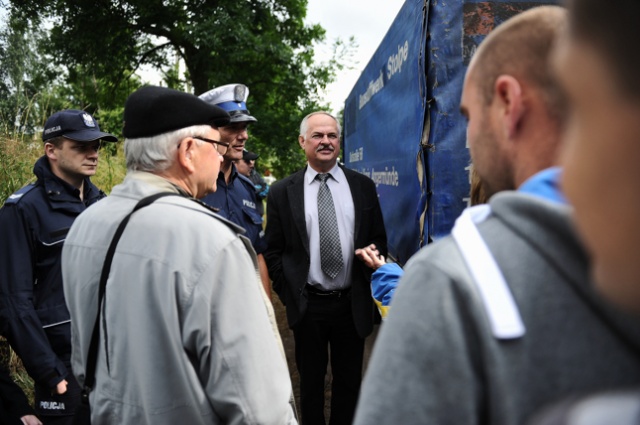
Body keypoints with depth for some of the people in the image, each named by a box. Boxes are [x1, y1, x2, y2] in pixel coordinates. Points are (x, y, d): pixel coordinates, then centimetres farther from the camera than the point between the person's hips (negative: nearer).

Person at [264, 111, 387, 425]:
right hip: (307, 305, -1)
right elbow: (273, 251, 1)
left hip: (352, 303, 2)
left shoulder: (363, 186, 3)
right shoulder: (282, 192, -2)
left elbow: (379, 240, 8)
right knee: (311, 381, 16)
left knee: (349, 381, 16)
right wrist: (289, 294, -4)